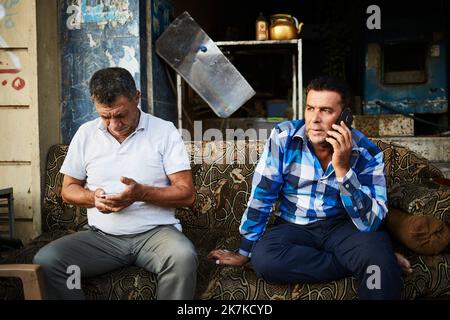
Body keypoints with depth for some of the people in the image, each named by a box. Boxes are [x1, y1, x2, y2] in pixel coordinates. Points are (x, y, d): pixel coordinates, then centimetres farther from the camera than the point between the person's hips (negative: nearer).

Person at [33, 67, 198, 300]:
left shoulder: (165, 131, -3)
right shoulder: (86, 134, 8)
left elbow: (187, 194, -6)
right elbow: (68, 189, 15)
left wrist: (142, 193, -21)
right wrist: (92, 198, -8)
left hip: (156, 231, -2)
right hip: (101, 236, 3)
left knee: (183, 258, -34)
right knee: (45, 261, -22)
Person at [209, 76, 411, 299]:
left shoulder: (368, 153, -13)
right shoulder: (284, 137, -13)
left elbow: (370, 223, -21)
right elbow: (261, 196, -7)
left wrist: (343, 168, -31)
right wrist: (244, 253, -2)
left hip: (342, 227, -2)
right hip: (294, 227, 3)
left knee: (376, 250, -35)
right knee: (263, 258, -30)